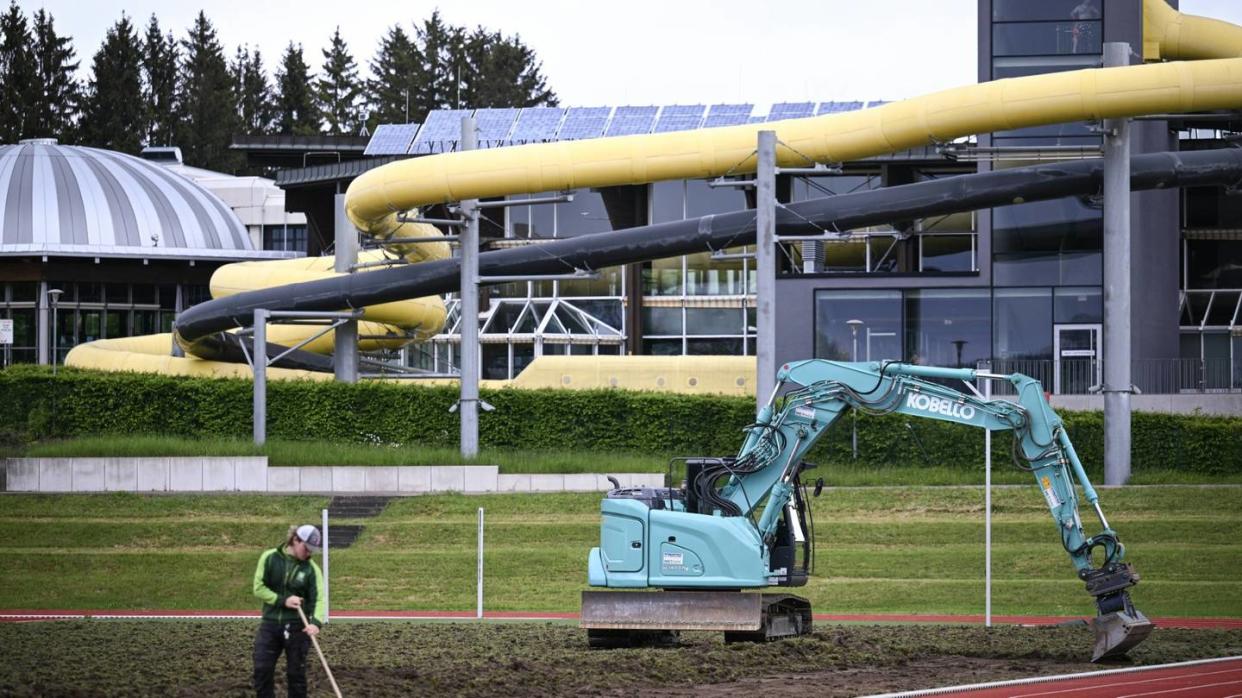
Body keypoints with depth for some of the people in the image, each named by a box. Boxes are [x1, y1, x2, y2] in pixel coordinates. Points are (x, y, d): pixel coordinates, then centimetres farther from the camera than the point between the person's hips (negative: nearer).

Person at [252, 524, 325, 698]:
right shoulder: (270, 558, -4)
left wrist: (316, 622, -32)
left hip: (297, 626, 0)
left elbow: (319, 597, -14)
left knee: (296, 673, 3)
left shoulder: (311, 568, -4)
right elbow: (259, 588, -6)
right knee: (262, 670, -2)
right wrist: (283, 600, -17)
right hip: (270, 623, 1)